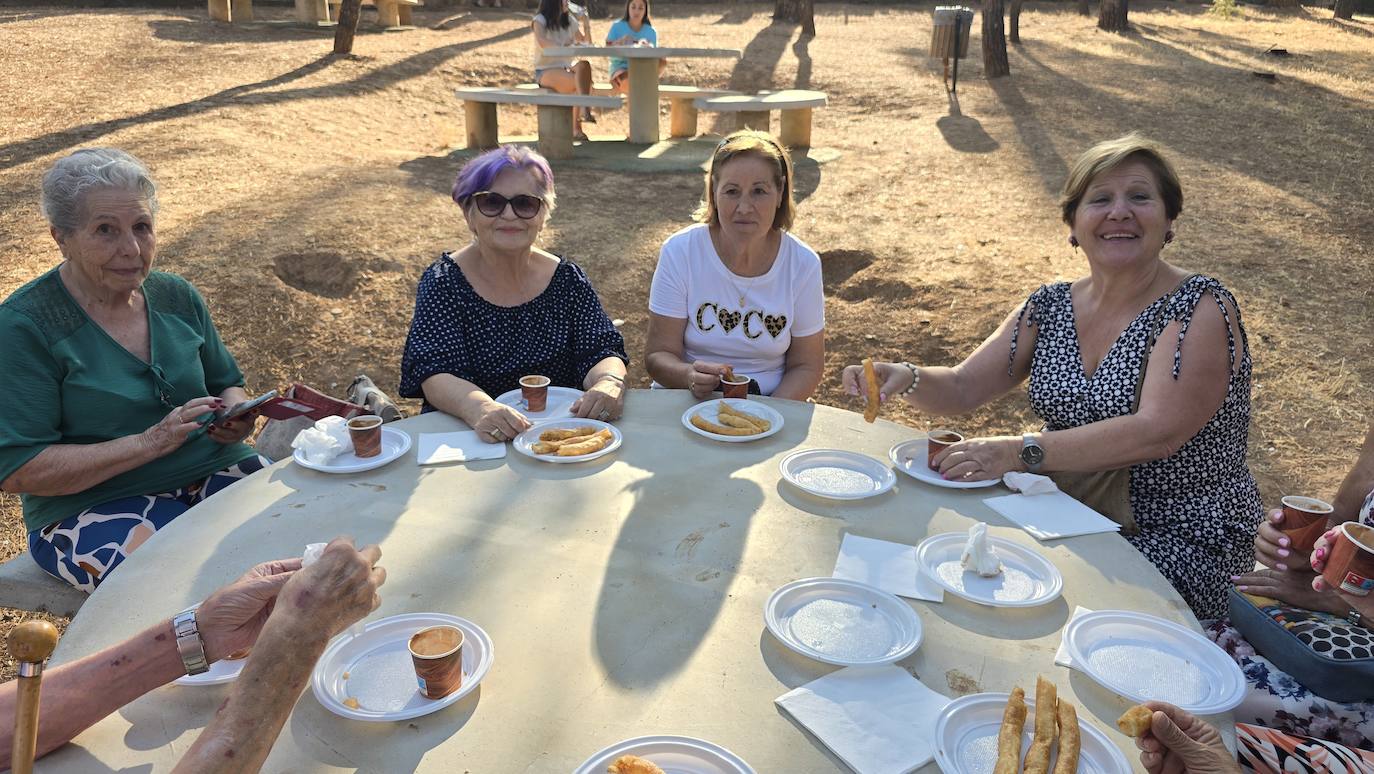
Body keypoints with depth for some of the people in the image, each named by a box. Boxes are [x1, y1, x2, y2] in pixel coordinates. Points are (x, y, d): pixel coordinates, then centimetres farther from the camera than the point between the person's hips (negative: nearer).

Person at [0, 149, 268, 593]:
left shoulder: (177, 297, 8)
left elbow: (227, 384, 21)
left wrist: (236, 417, -3)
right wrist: (149, 443, -19)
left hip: (215, 473, 6)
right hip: (93, 505, -5)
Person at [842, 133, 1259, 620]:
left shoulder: (1201, 310, -13)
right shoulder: (1050, 307, 4)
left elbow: (1157, 433, -26)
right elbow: (961, 390, 2)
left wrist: (1020, 452, -33)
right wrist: (908, 379, -20)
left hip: (1180, 538, -5)